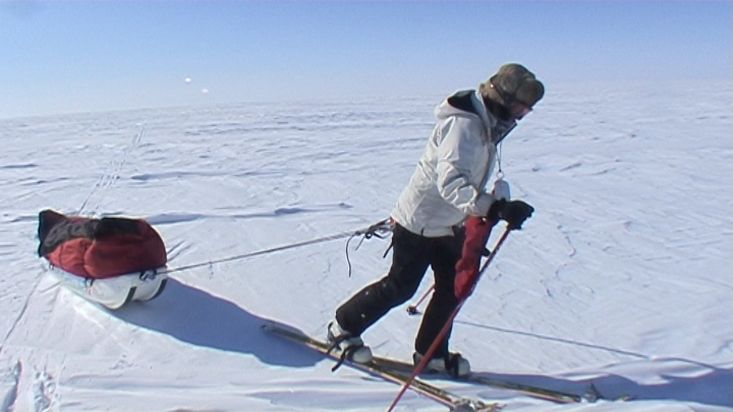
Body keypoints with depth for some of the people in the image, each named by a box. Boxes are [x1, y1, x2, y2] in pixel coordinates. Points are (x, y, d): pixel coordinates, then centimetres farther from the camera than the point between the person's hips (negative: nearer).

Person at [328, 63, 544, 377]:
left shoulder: (486, 123, 4)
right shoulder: (463, 125, -27)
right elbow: (451, 183, -41)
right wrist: (495, 207, -51)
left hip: (448, 222, 9)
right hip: (420, 221, -9)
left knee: (454, 286, 11)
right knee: (400, 287, 4)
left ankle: (431, 353, 26)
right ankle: (343, 327, 24)